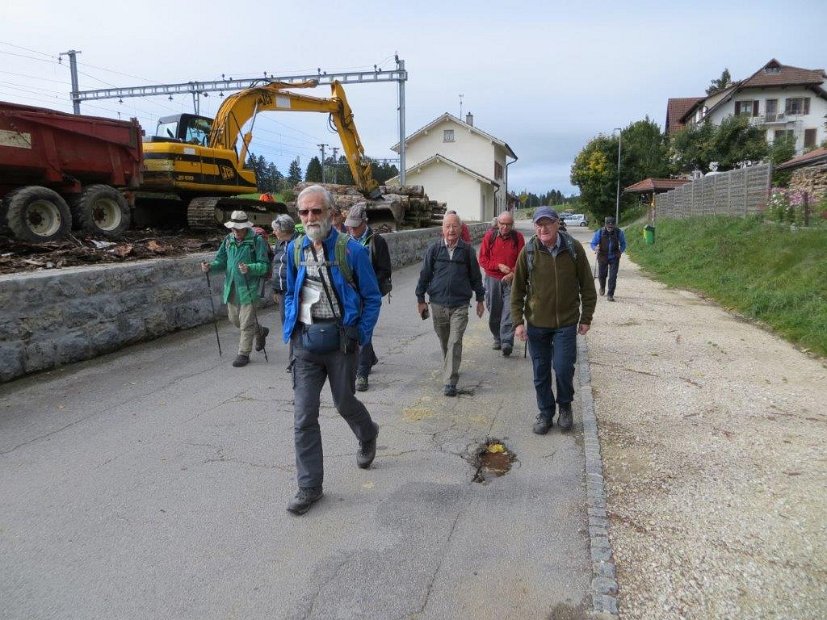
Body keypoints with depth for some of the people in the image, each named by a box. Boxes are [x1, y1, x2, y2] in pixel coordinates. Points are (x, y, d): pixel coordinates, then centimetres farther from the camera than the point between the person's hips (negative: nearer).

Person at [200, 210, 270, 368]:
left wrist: (249, 268, -31)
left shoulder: (257, 241, -11)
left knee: (246, 323, 0)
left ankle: (243, 353, 15)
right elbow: (221, 260, 10)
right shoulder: (228, 240, 7)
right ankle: (260, 331, 41)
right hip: (232, 287, 7)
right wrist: (210, 266, -11)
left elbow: (264, 265, -14)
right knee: (234, 319, 18)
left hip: (248, 288, -6)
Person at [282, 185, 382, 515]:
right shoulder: (294, 249, 5)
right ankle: (309, 487, 15)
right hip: (305, 343, 3)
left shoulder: (352, 250, -9)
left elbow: (372, 297, -2)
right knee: (304, 416, 2)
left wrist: (361, 336, -7)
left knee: (344, 403, 15)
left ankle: (367, 434, 50)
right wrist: (290, 330, 8)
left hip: (339, 341, -3)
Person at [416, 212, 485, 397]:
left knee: (455, 342, -9)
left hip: (460, 305, -2)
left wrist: (480, 299, 13)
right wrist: (420, 299, 7)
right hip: (438, 303, 2)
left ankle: (450, 382, -7)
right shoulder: (434, 249, 0)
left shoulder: (467, 250, 0)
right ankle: (450, 369, 39)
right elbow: (425, 274, 6)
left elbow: (475, 276, 9)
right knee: (444, 341, 15)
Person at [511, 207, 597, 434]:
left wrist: (586, 318, 1)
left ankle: (565, 407, 25)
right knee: (541, 372, 10)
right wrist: (518, 321, -4)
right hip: (536, 322, 1)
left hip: (566, 322, -1)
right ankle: (545, 412, 29)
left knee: (563, 369, -3)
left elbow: (587, 286, 1)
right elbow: (517, 289, 0)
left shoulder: (574, 248, -7)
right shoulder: (528, 251, -6)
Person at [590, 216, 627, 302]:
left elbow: (623, 243, 7)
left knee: (613, 277, -7)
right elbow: (592, 243, -5)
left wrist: (621, 250, -11)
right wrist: (595, 248, -27)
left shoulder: (619, 232, -8)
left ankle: (610, 295, 2)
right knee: (601, 275, 10)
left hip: (614, 257, 0)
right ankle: (602, 287, 43)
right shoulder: (599, 232, -11)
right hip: (603, 257, 0)